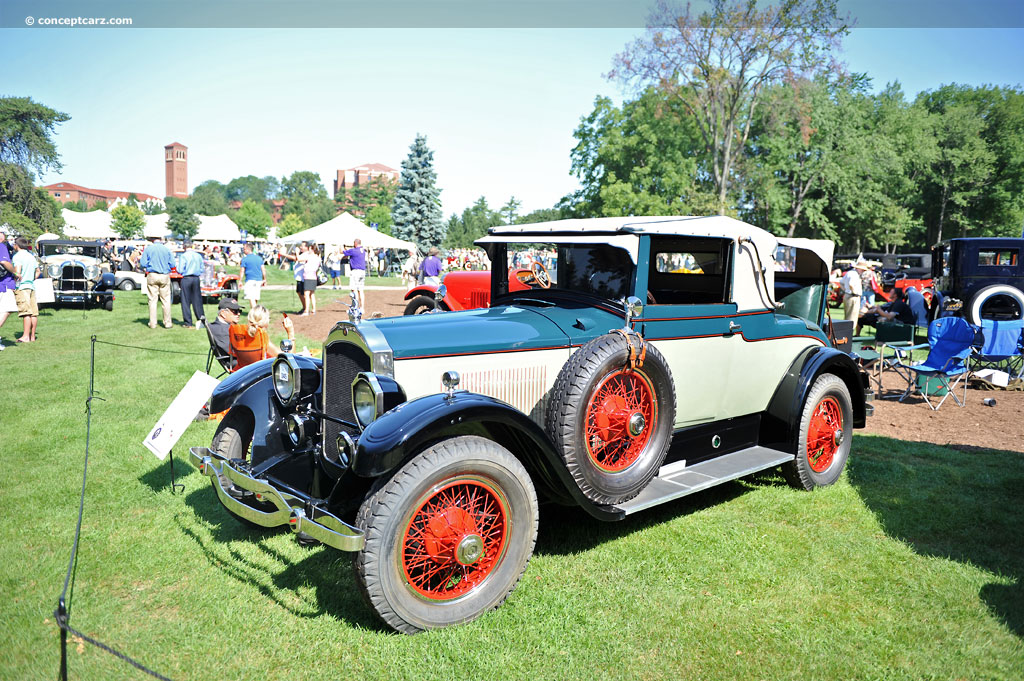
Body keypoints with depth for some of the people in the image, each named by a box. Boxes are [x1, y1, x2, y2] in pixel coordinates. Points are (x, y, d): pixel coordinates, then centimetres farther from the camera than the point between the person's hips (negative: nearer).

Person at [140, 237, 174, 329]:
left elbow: (143, 264, 0)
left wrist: (145, 270, 19)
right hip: (165, 276, 0)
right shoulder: (166, 249, 6)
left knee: (152, 300, 3)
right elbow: (172, 264, 3)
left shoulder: (148, 248, 5)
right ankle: (167, 323, 4)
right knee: (166, 300, 3)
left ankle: (153, 323, 3)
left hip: (152, 276, 0)